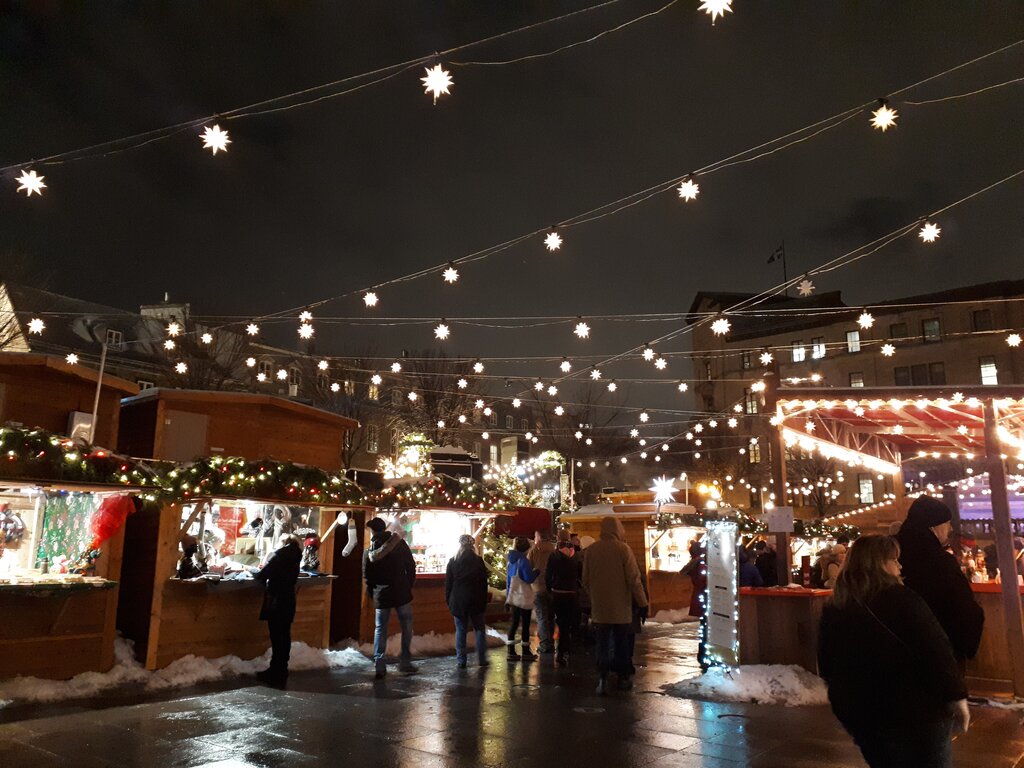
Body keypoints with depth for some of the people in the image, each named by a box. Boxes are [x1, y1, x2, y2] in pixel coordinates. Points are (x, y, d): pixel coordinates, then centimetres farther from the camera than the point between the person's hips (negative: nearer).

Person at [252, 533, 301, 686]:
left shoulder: (278, 555, -12)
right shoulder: (294, 557, 9)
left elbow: (262, 575, -12)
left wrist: (252, 573, 8)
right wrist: (265, 571, 17)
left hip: (276, 601, -7)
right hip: (288, 600, 7)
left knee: (276, 637, -2)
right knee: (284, 635, 11)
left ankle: (275, 674, 4)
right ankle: (281, 671, 18)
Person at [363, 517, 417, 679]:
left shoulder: (369, 552, -4)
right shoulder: (400, 543, -5)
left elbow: (367, 577, 0)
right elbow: (411, 566, -3)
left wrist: (372, 594, 14)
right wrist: (409, 585, 8)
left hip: (381, 595, 1)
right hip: (402, 593, -1)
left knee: (380, 629, 11)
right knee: (407, 627, 11)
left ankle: (379, 666, 7)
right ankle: (405, 662, 10)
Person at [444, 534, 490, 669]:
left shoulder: (453, 562, -4)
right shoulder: (479, 561, -3)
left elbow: (448, 583, 1)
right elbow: (484, 583, 1)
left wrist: (448, 600, 10)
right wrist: (484, 601, 8)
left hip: (458, 601, 0)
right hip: (476, 601, 0)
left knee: (460, 630, 7)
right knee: (479, 629, 11)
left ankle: (461, 661, 7)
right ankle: (482, 659, 11)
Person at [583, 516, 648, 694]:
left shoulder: (591, 550, -3)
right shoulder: (623, 549, -12)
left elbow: (586, 580, 5)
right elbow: (634, 580, -13)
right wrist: (643, 604, -5)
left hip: (599, 607, 2)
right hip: (621, 607, -2)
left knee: (602, 644, 7)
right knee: (622, 644, 14)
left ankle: (602, 680, -1)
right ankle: (623, 678, 23)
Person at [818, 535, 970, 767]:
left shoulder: (833, 609, 0)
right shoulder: (902, 600, -18)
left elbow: (826, 664, 10)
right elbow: (937, 651, -19)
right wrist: (956, 696, -7)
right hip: (915, 711, -5)